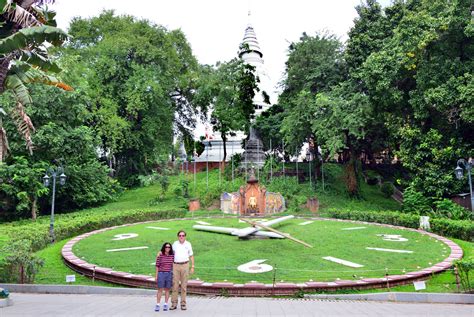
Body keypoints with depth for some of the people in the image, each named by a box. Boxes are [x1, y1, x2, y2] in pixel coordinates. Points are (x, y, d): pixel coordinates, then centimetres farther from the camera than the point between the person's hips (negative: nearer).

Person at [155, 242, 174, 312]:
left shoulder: (172, 255, 1)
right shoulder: (160, 255, -6)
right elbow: (157, 265, -2)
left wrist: (173, 275, 8)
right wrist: (156, 275, -2)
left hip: (169, 274, 2)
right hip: (161, 273, -2)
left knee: (167, 289, 8)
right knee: (160, 289, 0)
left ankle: (165, 305, 17)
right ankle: (157, 305, 8)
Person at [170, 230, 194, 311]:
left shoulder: (188, 244, 4)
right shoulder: (175, 244, 8)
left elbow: (191, 256, 8)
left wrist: (192, 267, 1)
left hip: (185, 265, -1)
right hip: (175, 265, 1)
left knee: (184, 285, 3)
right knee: (175, 285, 0)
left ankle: (183, 303, 10)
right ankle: (174, 303, 8)